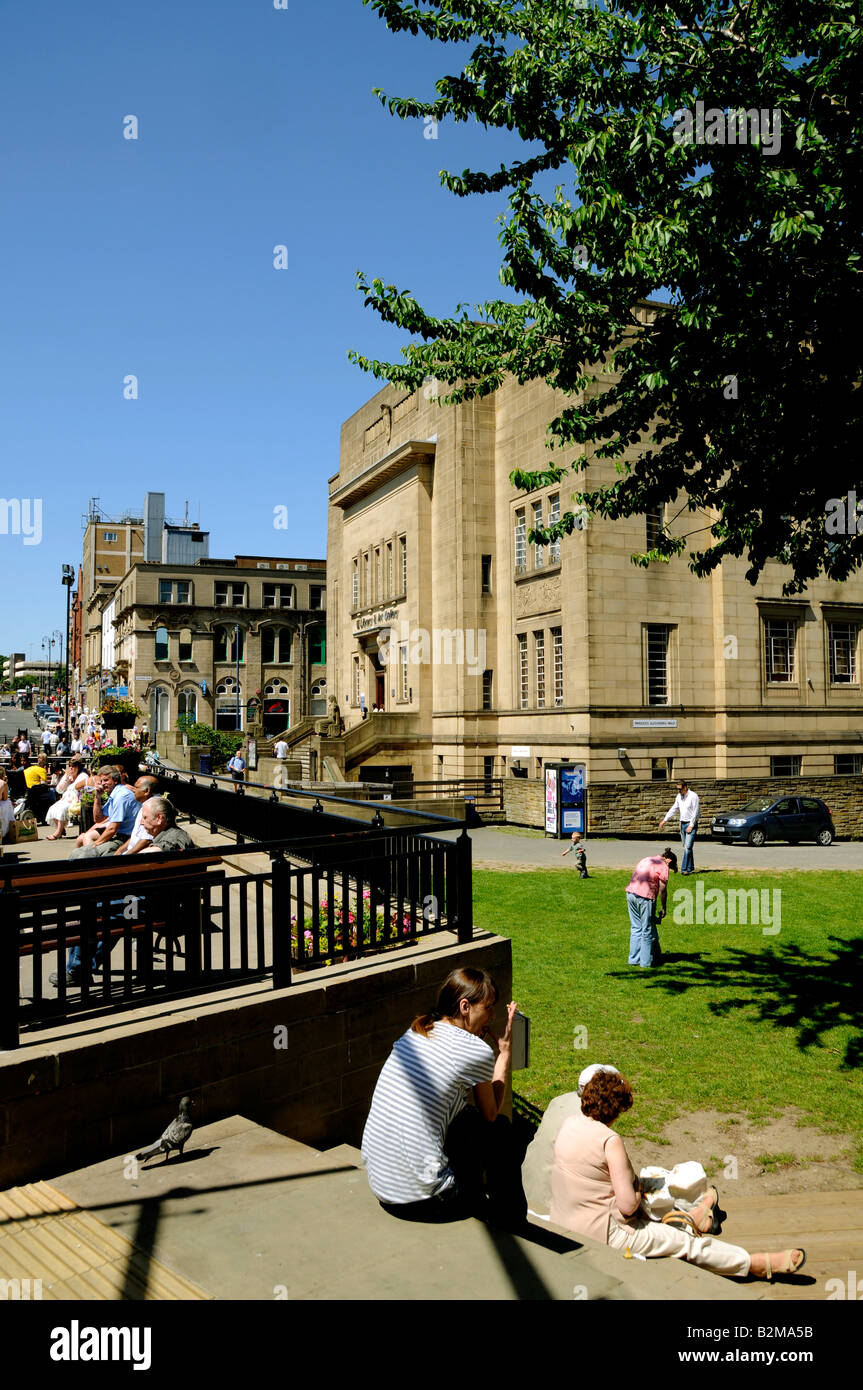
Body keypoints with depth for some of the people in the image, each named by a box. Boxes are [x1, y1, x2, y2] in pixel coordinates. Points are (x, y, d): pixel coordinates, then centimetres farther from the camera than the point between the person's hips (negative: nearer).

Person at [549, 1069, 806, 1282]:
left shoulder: (568, 1124, -1)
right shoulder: (610, 1141, -25)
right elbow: (628, 1205, -22)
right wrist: (637, 1191, 0)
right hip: (602, 1232, -8)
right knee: (686, 1243, 6)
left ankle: (689, 1217, 59)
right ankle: (760, 1264, 19)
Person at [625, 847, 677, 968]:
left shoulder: (646, 860, 22)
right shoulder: (663, 867, -1)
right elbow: (662, 890, -3)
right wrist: (664, 908, 6)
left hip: (631, 893, 7)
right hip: (645, 896, -7)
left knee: (636, 928, 15)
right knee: (648, 930, 4)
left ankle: (634, 959, 19)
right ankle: (646, 962, 9)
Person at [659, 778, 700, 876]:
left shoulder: (693, 796, -13)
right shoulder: (679, 796, 9)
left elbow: (695, 813, -14)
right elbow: (674, 809, 16)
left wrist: (691, 826, -16)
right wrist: (665, 820, 13)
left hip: (691, 824, -7)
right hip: (683, 824, 7)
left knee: (688, 847, -14)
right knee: (686, 847, 8)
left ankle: (684, 869, -17)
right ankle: (691, 868, 16)